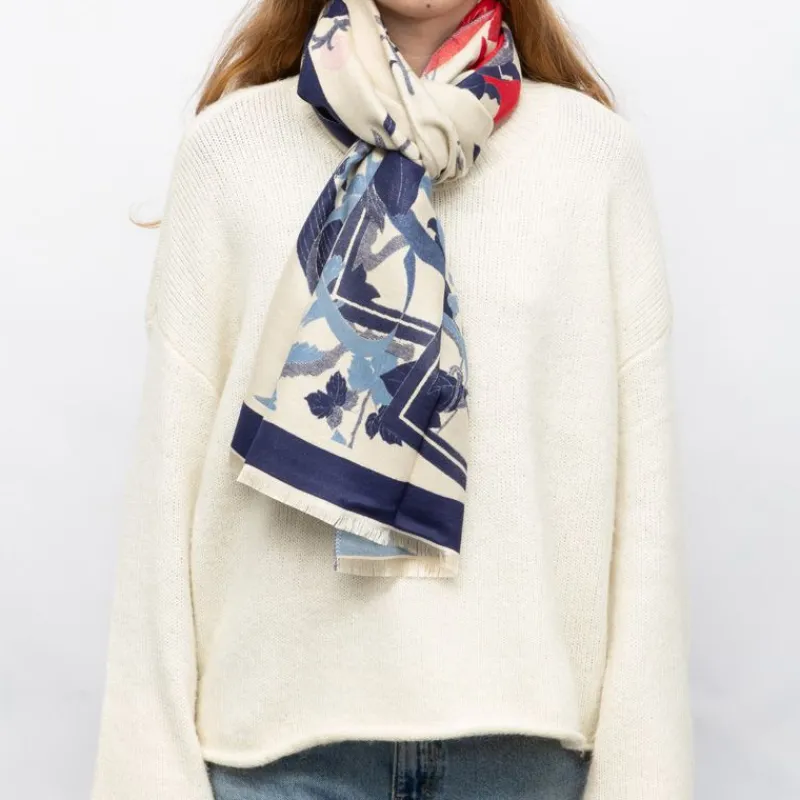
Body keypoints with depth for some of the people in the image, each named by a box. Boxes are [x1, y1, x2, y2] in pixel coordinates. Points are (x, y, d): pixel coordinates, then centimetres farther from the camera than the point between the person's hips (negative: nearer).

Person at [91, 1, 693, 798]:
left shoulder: (598, 154, 0)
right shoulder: (230, 146, 0)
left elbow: (642, 478, -1)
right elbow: (171, 462, -1)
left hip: (524, 725, 1)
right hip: (283, 718, 0)